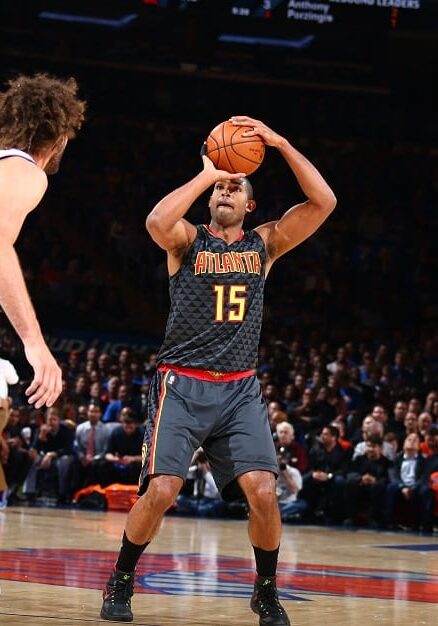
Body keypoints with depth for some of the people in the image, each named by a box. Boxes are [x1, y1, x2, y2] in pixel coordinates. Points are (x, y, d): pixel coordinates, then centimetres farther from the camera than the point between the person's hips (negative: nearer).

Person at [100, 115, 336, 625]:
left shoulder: (264, 244, 10)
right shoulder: (187, 241, 2)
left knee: (263, 492, -12)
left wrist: (279, 143, -8)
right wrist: (205, 174, -15)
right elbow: (157, 223, -23)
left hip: (240, 390, 2)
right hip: (182, 385, -2)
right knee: (160, 491, -15)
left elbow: (323, 203, -3)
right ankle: (120, 582, 8)